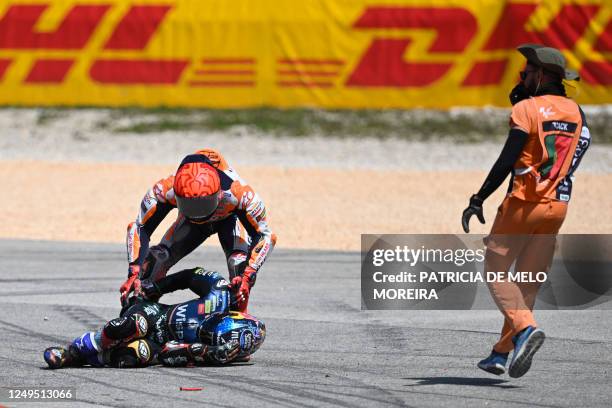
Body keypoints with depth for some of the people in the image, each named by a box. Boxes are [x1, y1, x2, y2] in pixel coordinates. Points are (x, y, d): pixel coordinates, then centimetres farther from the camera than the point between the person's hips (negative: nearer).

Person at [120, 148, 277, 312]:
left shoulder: (239, 193, -45)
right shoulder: (165, 190, -40)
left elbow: (264, 235, -33)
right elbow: (140, 229, -29)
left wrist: (248, 277, -46)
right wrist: (134, 273, -40)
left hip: (229, 219, -2)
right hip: (191, 223, 2)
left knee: (239, 266, -29)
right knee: (157, 259, -15)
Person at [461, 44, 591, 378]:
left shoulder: (527, 109, -9)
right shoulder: (575, 111, 10)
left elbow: (507, 161, -15)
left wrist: (478, 201, -11)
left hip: (524, 202, -6)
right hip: (559, 204, 6)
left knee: (495, 270, 2)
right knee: (528, 281, 12)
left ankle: (525, 328, -21)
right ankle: (502, 353, 13)